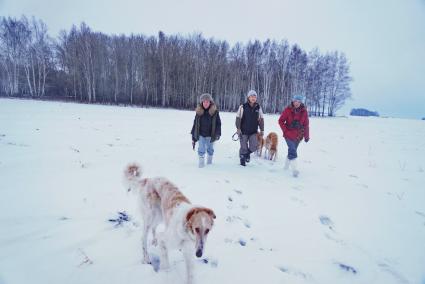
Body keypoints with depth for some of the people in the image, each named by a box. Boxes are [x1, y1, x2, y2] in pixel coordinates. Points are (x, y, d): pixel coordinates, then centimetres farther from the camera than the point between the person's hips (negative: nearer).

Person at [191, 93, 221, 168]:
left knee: (210, 148, 14)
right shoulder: (199, 112, 0)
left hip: (210, 135, 0)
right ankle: (201, 161, 7)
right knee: (201, 148, -5)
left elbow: (218, 123, -2)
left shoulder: (214, 112, -4)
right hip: (201, 134, 1)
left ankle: (210, 159, 35)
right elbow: (195, 124, 5)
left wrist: (217, 134, -14)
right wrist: (193, 137, 4)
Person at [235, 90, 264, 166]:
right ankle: (242, 160, 23)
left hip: (253, 132, 2)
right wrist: (238, 128, -10)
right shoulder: (243, 107, -6)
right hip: (244, 131, -2)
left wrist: (262, 130, 9)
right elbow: (238, 118, -4)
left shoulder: (258, 107, 4)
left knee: (254, 147, -7)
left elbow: (261, 119, 10)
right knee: (244, 147, 3)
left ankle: (248, 153, 25)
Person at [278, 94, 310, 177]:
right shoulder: (288, 110, -8)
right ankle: (294, 169, -13)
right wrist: (285, 130, -9)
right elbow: (281, 121, -2)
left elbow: (306, 124, 4)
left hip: (298, 136, 4)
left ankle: (286, 165, 33)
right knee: (292, 150, -15)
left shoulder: (304, 111, 0)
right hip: (289, 135, -4)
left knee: (292, 150, 14)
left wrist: (306, 136, 5)